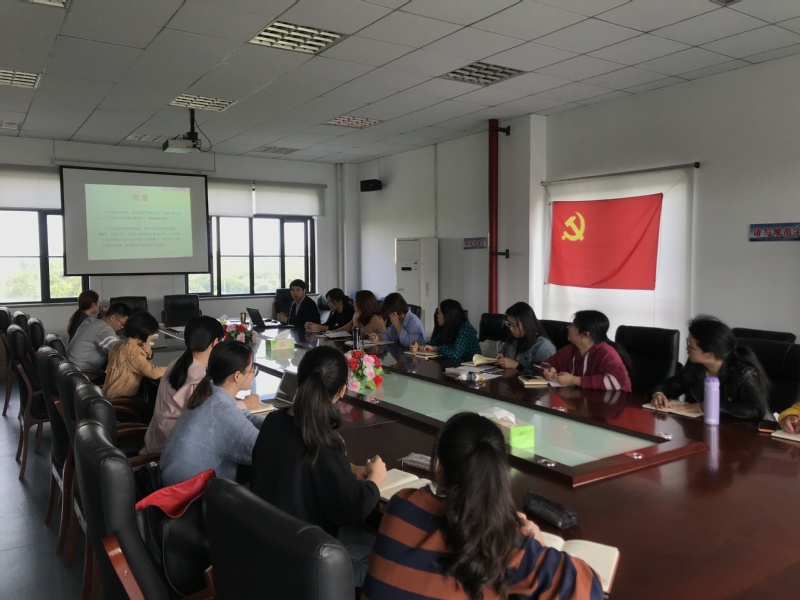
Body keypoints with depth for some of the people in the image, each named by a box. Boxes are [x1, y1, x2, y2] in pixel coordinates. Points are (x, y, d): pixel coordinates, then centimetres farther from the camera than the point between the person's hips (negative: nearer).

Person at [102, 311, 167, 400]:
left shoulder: (120, 344, 6)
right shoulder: (132, 351, -22)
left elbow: (143, 365, 12)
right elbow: (152, 372, -28)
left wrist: (148, 354, -7)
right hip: (120, 398, -9)